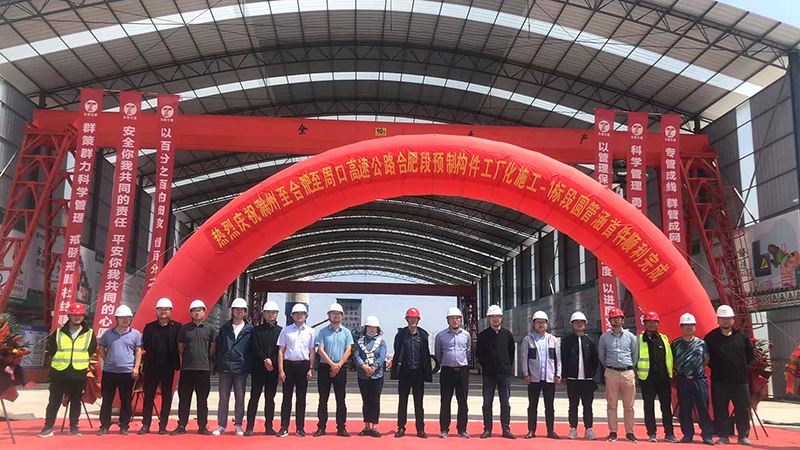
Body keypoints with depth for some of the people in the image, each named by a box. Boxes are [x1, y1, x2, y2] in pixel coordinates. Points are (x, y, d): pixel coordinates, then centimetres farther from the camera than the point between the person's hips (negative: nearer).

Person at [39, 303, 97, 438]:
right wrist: (59, 361, 9)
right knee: (54, 401, 4)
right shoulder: (59, 332, 4)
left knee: (76, 401, 7)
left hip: (79, 374, 0)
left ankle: (74, 427, 16)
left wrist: (83, 361, 8)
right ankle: (48, 427, 11)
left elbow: (92, 350, 11)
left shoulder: (89, 333, 3)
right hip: (59, 373, 0)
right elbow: (51, 349, 11)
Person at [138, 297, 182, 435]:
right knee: (148, 396, 4)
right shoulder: (149, 327, 8)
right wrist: (153, 356, 1)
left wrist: (174, 362, -4)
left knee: (166, 397, 4)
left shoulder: (176, 327, 1)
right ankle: (145, 425, 10)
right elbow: (145, 345, 8)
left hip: (168, 367, -1)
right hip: (152, 366, 2)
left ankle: (163, 426, 11)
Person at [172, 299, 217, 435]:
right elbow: (180, 346, 13)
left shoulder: (210, 329, 4)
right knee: (184, 398, 4)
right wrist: (188, 357, 7)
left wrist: (205, 358, 4)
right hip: (187, 368, 1)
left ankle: (202, 427, 11)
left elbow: (213, 348, 8)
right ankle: (181, 426, 12)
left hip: (204, 368, -1)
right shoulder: (184, 328, 7)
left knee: (202, 399, 4)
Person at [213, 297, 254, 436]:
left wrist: (248, 365, 0)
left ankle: (238, 426, 14)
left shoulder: (250, 329, 3)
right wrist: (218, 364, 4)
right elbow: (218, 347, 10)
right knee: (223, 398, 5)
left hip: (241, 369, -1)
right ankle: (221, 426, 12)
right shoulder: (224, 328, 8)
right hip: (225, 368, 1)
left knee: (240, 399, 5)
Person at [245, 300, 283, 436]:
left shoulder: (281, 331, 8)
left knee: (270, 398, 6)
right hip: (258, 368, 0)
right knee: (254, 397, -2)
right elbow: (254, 349, -1)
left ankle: (269, 427, 10)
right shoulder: (257, 330, 8)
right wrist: (265, 360, -12)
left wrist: (272, 361, -12)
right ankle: (249, 427, 1)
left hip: (273, 369, 1)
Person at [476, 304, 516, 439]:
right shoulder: (483, 335, 0)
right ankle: (487, 430, 9)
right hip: (488, 374, -1)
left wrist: (508, 366, 10)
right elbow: (478, 353, 7)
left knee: (505, 403, 5)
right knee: (487, 403, 2)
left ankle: (506, 429, 12)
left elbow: (512, 352, 14)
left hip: (505, 374, 1)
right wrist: (485, 366, 6)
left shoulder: (507, 334, 6)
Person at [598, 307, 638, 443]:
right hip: (611, 373, 0)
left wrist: (629, 367, 12)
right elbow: (601, 356, 13)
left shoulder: (630, 336, 7)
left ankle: (629, 432, 9)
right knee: (611, 405, 2)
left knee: (629, 405, 3)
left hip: (628, 373, 0)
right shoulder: (604, 337, 5)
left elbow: (635, 355, 13)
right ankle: (612, 432, 8)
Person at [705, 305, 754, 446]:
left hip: (740, 380, 2)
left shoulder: (742, 336, 6)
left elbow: (750, 355, 15)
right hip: (719, 381, -1)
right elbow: (707, 357, 7)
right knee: (720, 409, 2)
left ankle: (743, 436, 17)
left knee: (743, 409, 5)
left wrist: (742, 368, 10)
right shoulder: (711, 337, 0)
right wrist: (716, 368, 3)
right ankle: (723, 436, 12)